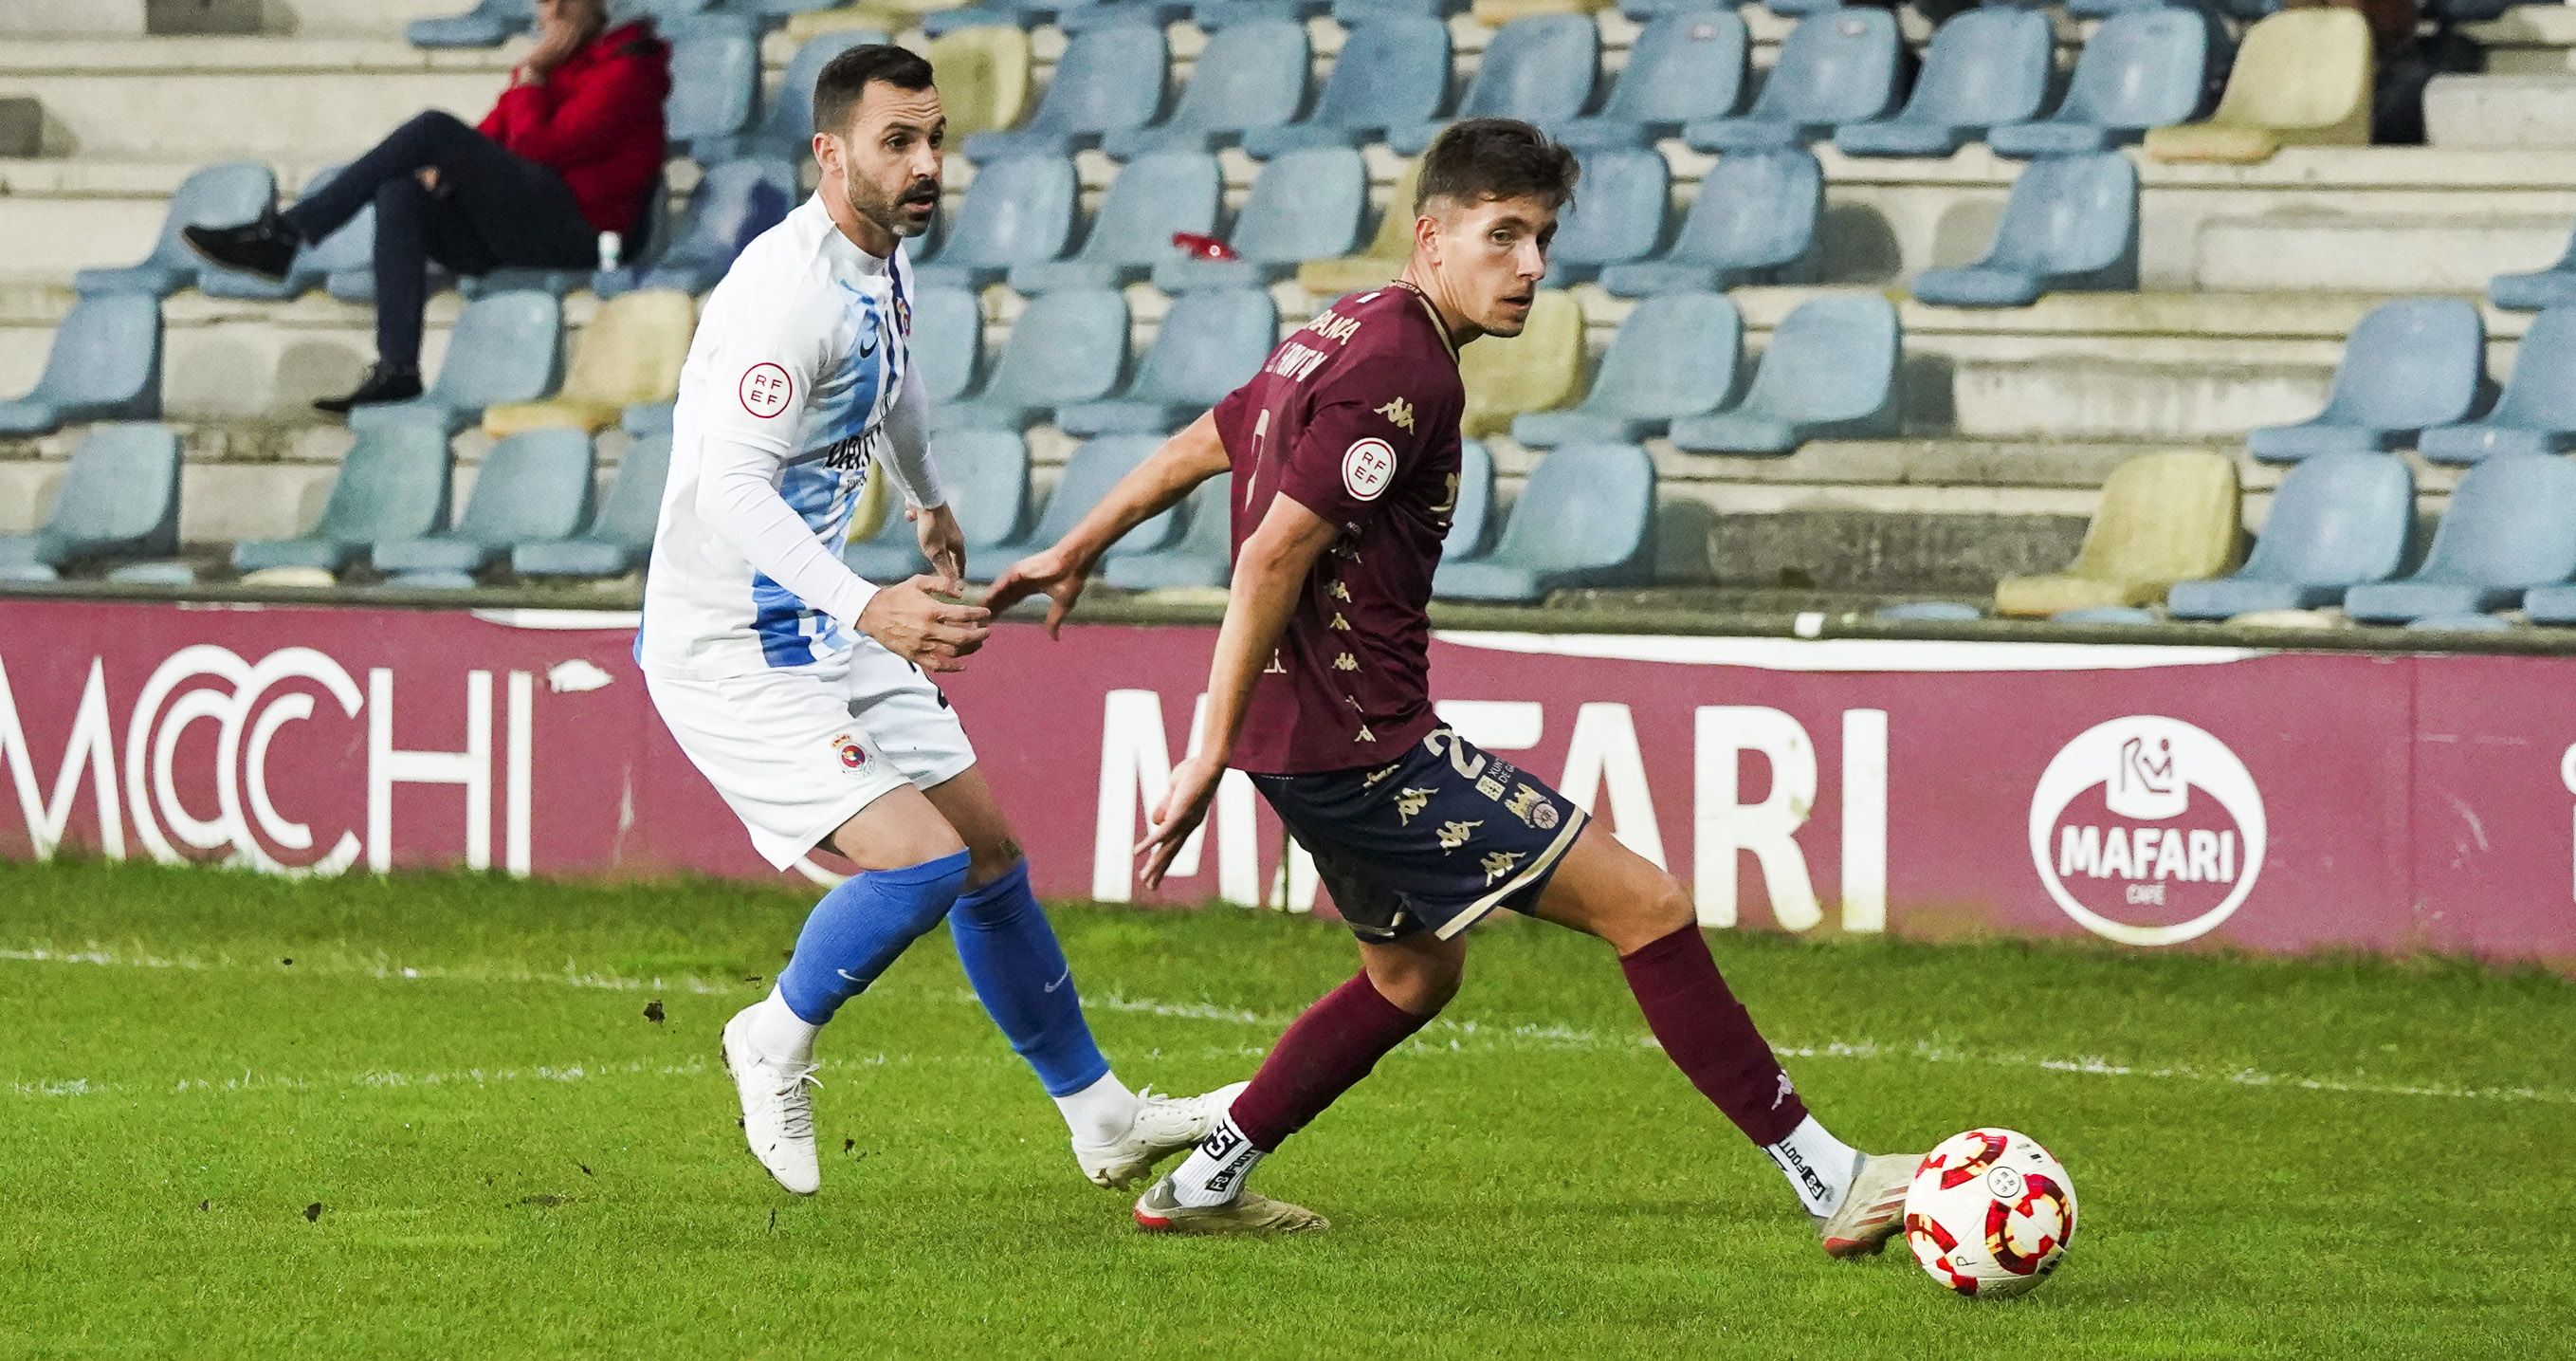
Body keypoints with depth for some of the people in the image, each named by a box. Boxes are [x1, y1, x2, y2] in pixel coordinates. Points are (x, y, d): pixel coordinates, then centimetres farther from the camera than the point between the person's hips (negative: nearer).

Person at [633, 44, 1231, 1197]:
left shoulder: (882, 264, 6)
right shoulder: (787, 292, -25)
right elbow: (730, 486, -34)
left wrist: (932, 507, 48)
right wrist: (864, 606, -46)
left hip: (830, 631, 10)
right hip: (731, 656, -10)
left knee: (989, 852, 14)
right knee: (920, 859, -20)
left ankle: (1101, 1119, 27)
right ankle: (777, 1044, 6)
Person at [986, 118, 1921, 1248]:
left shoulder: (1345, 337, 12)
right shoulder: (1405, 370, -19)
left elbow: (1198, 447, 26)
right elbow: (1273, 557, -24)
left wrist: (1073, 555, 40)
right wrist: (1210, 755, -22)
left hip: (1307, 739, 10)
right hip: (1362, 745, -10)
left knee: (1415, 973, 29)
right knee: (1644, 904, -9)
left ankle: (1203, 1186, 32)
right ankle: (1830, 1184, -9)